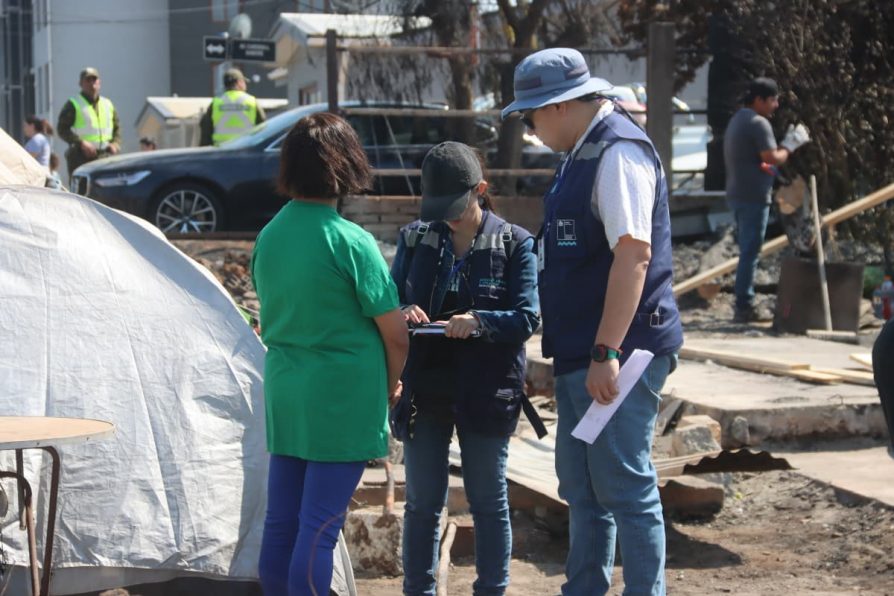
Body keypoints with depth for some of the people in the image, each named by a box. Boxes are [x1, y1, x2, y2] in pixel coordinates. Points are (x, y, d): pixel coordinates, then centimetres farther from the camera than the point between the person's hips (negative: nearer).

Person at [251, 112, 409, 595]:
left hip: (284, 394, 6)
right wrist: (392, 382, 7)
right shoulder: (351, 243, -15)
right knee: (320, 528, -3)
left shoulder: (268, 235, 5)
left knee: (280, 522, 12)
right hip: (344, 398, -6)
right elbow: (395, 334, -11)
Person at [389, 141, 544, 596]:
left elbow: (527, 318, -8)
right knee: (422, 502, 9)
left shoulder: (515, 243, -4)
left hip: (486, 390, -3)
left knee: (488, 499, 8)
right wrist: (402, 313, -15)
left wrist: (479, 321, -26)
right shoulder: (415, 239, 6)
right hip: (423, 389, 3)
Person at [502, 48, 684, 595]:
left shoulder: (618, 151, -16)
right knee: (581, 488, 17)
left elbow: (633, 254, -24)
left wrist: (607, 354, -26)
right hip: (580, 354, 10)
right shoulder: (581, 152, 14)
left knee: (625, 488, -4)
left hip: (616, 354, -10)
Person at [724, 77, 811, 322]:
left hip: (737, 194, 10)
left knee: (747, 251, 14)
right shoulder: (759, 123, -14)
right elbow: (773, 158, -19)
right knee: (750, 253, -7)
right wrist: (792, 143, -4)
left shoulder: (737, 120, 18)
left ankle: (744, 305, 16)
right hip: (754, 196, -10)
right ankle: (744, 307, -6)